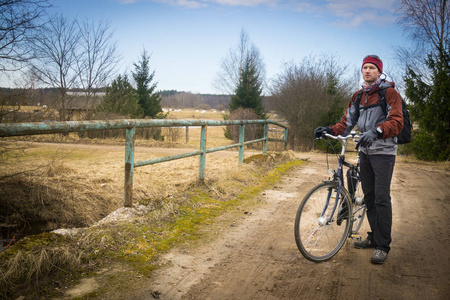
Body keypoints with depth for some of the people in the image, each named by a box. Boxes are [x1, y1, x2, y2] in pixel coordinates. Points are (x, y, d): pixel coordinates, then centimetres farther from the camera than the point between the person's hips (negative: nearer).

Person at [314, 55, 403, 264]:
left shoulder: (389, 93, -6)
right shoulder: (358, 96, 14)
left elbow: (396, 122, -17)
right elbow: (347, 123, 10)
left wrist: (376, 131, -35)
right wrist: (330, 130, -8)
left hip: (383, 151, -6)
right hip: (365, 151, 6)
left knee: (381, 197, -9)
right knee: (369, 196, 11)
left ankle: (383, 245, 0)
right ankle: (374, 237, 24)